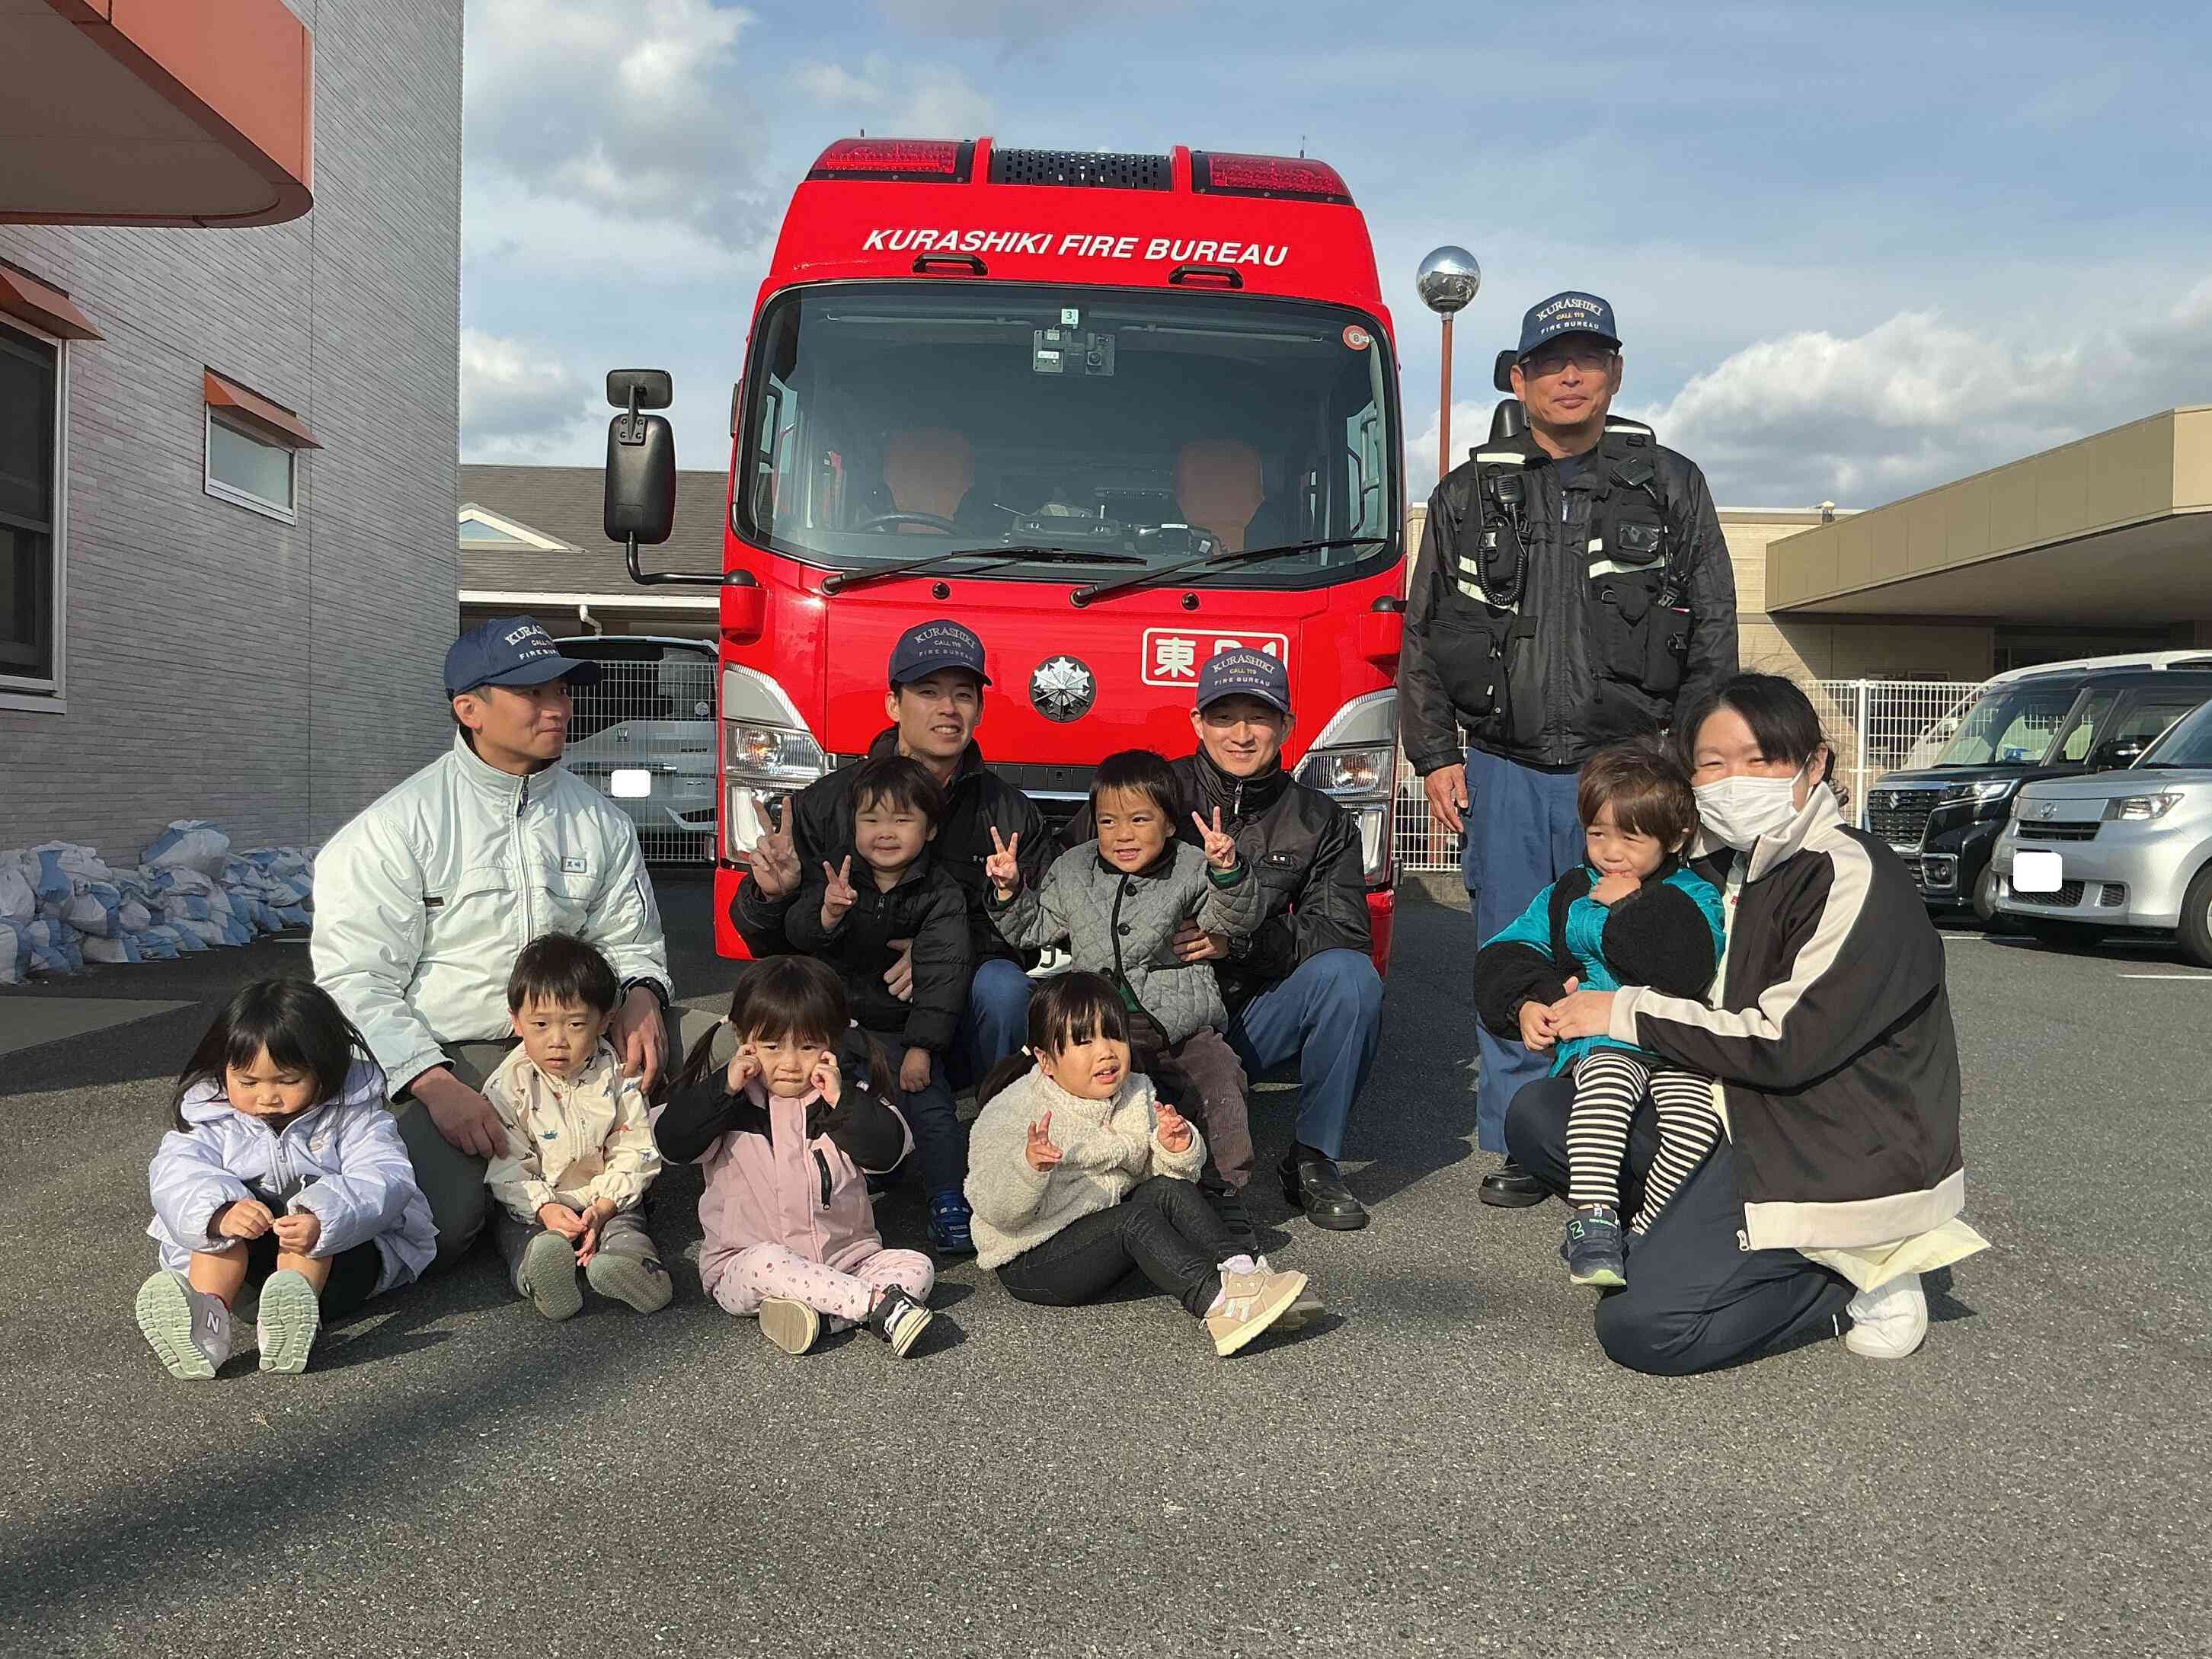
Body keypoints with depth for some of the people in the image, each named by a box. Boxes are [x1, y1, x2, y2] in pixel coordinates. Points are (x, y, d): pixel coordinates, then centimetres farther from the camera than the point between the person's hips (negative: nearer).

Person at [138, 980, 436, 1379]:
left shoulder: (352, 1113, -10)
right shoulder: (209, 1117, -2)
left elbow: (384, 1181, -23)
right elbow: (175, 1176, -19)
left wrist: (323, 1221, -43)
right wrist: (219, 1214, -41)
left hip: (343, 1244, -3)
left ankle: (294, 1309, -55)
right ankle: (207, 1316, -49)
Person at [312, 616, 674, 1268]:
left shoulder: (601, 822, 8)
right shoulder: (397, 825, -6)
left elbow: (630, 938, 16)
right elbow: (354, 978, -9)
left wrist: (641, 993, -10)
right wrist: (436, 1086, -21)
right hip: (433, 1061, -5)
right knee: (436, 1221, -28)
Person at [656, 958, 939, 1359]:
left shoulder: (848, 1090, 5)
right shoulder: (729, 1097, 2)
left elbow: (887, 1152, -8)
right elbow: (672, 1142, -11)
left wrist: (842, 1100, -16)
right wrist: (724, 1087, -17)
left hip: (845, 1261, 3)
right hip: (743, 1265, -2)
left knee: (917, 1266, -16)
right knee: (768, 1263, -35)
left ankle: (818, 1309, -33)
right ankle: (880, 1305, -32)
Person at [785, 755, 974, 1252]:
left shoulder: (940, 893, -7)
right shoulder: (836, 876, -1)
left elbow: (942, 974, -13)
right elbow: (797, 933, -16)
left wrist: (922, 1046, -20)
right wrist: (826, 916, -40)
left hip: (902, 1029, -2)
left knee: (928, 1102, -15)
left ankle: (949, 1206, -3)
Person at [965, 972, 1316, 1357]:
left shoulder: (1135, 1095, 3)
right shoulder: (1010, 1113, -16)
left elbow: (1160, 1172, 9)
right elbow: (993, 1209, -23)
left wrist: (1176, 1150, -14)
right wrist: (1029, 1167, -43)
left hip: (1105, 1232, 7)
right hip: (1033, 1261, -6)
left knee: (1169, 1189, -17)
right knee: (1135, 1220, -29)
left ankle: (1243, 1268, -26)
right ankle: (1216, 1300, -41)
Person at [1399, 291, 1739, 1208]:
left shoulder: (1670, 487, 9)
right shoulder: (1469, 495, 11)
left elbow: (1713, 634, 8)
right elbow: (1421, 637, 13)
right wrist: (1434, 756, 5)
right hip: (1504, 772, 1)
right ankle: (1521, 1148, 17)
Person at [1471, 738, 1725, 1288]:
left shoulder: (1694, 898, 7)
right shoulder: (1566, 895, 17)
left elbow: (1688, 970, -14)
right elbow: (1503, 957, 16)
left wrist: (1628, 907, -7)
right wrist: (1527, 1002, -4)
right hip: (1600, 1040, 1)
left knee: (1697, 1118, -29)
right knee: (1606, 1087, -34)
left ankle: (1645, 1234, -12)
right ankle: (1592, 1220, -31)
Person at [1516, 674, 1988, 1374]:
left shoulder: (1851, 874, -17)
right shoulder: (1726, 864, 9)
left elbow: (1786, 1043, -23)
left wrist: (1629, 1012, -15)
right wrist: (1594, 1002, 6)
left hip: (1837, 1156, -9)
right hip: (1742, 1119, 9)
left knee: (1641, 1326, -20)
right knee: (1536, 1116, 1)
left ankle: (1854, 1276, 0)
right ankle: (1698, 1238, -1)